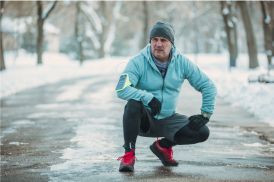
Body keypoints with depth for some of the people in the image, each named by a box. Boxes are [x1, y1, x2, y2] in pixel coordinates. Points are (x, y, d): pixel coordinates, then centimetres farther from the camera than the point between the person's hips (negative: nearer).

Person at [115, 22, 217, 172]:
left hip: (168, 120, 3)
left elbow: (208, 87, 1)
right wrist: (148, 97, -38)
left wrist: (205, 114, -8)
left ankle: (163, 146, 10)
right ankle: (129, 154, -23)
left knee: (202, 132, -16)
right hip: (144, 120, -3)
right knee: (133, 103, -35)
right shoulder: (137, 63, -13)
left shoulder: (182, 63, -4)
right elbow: (121, 89, -26)